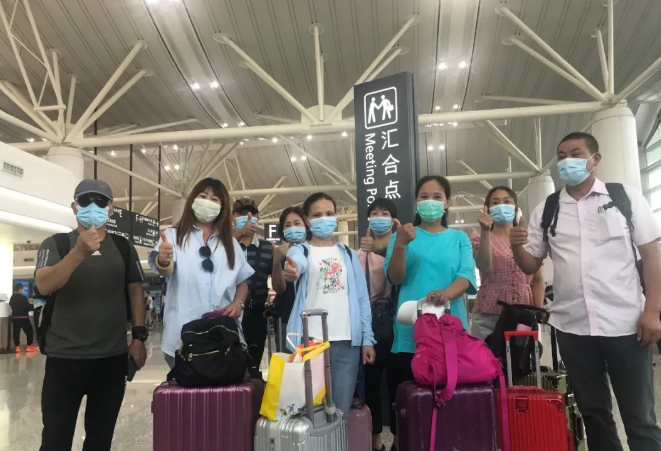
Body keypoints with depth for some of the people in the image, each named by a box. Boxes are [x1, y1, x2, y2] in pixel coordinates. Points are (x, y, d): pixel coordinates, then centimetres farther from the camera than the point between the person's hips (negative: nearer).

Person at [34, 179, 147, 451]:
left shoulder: (123, 247, 6)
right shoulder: (55, 244, -1)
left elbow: (135, 290, 8)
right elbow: (44, 286, -17)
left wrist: (139, 336, -1)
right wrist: (79, 252, -33)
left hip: (113, 358, 2)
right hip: (65, 357, -2)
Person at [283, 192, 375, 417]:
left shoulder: (349, 254, 13)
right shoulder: (300, 251, 2)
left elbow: (362, 298, 11)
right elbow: (297, 263, -24)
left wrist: (367, 338, 4)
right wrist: (292, 270, -47)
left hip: (347, 342, 3)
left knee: (341, 411, 9)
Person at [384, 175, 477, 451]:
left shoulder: (459, 238, 11)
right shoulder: (403, 235, 10)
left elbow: (467, 277, -3)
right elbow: (395, 278, -2)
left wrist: (447, 292, -25)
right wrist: (400, 246, -19)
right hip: (410, 332, -1)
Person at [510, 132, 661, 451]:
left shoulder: (626, 197, 2)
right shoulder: (545, 211, 6)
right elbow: (531, 266, 7)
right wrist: (516, 247, -15)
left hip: (625, 323, -2)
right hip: (572, 327, 2)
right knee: (593, 413, 15)